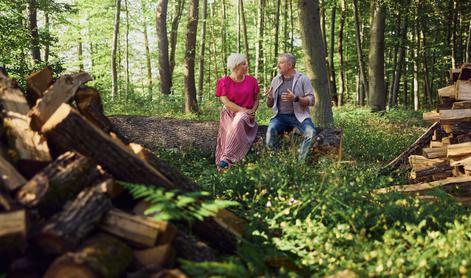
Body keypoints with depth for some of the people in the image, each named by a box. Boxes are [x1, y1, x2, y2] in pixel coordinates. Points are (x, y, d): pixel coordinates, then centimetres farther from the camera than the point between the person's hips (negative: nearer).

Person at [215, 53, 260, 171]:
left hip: (246, 114, 0)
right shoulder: (224, 82, 0)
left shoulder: (251, 80, 9)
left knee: (238, 122, -34)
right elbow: (225, 102, -7)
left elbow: (256, 99, 15)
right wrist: (244, 110, -15)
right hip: (229, 113, 0)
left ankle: (226, 159, -39)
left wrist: (252, 111, -6)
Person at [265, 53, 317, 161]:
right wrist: (269, 98, -7)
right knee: (271, 129, -31)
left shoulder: (302, 79, 3)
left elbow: (311, 100, -4)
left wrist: (296, 98, -21)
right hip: (280, 116, 2)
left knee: (311, 132, -30)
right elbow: (270, 105, 17)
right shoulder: (275, 80, 13)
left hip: (299, 115, -2)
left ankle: (300, 161, -19)